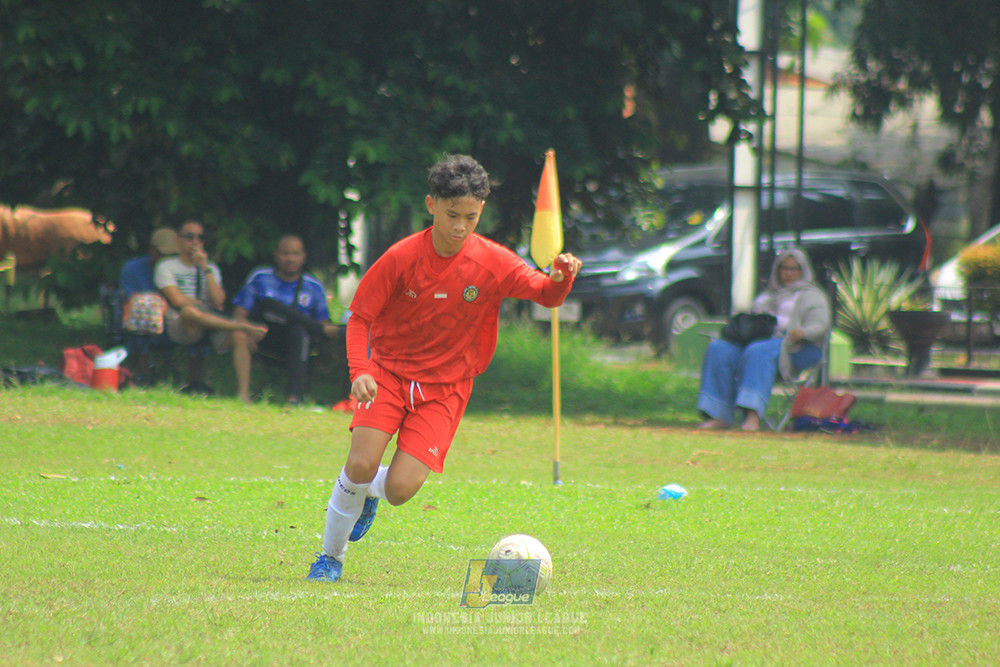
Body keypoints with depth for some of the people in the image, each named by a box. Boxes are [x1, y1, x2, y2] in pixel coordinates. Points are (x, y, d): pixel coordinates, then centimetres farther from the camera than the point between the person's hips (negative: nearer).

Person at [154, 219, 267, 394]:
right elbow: (177, 300, -6)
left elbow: (218, 301, 4)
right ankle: (244, 326, -36)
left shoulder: (211, 269, 23)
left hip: (210, 325, 4)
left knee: (239, 335, -28)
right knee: (189, 311, -41)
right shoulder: (166, 267, 11)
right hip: (179, 326, -4)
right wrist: (203, 306, 3)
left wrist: (205, 269, 0)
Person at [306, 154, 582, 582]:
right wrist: (359, 371, -22)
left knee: (399, 490, -15)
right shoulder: (402, 258, -12)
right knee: (361, 465, -21)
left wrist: (561, 279, -31)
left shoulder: (493, 264, -9)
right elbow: (360, 316, -6)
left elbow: (545, 296, -7)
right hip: (389, 371, -1)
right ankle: (331, 556, 4)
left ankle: (369, 492, 25)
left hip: (444, 386, 1)